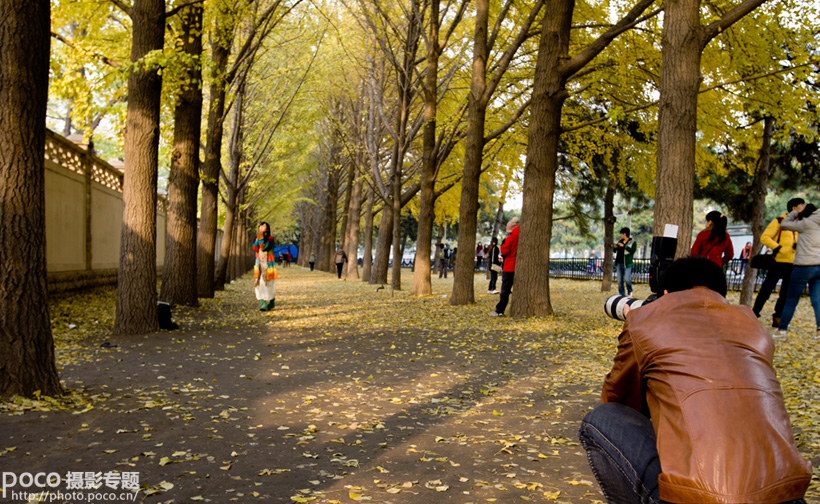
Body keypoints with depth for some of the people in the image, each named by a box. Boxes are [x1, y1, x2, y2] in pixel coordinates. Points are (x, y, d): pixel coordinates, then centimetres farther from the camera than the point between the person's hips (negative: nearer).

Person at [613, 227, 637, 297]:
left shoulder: (632, 242, 0)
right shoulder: (620, 241, 17)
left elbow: (633, 250, -17)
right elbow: (615, 251, 25)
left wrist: (624, 246, -19)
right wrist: (614, 247, 3)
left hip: (627, 264, -6)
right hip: (619, 264, 6)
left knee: (627, 279, -16)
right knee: (620, 281, 4)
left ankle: (629, 291, 11)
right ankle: (622, 295, 11)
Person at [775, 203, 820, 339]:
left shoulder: (807, 223, -6)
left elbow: (784, 224, 1)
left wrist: (796, 212, 13)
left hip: (804, 266, -6)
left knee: (791, 301, 3)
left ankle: (781, 330, 7)